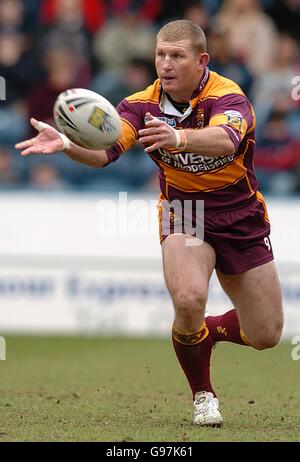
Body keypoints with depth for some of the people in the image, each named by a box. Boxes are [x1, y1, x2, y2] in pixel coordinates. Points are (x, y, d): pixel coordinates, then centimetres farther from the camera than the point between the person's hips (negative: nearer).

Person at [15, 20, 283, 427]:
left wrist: (179, 138, -66)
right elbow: (105, 151, -26)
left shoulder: (228, 97, -23)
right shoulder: (142, 105, -12)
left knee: (265, 336, 3)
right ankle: (203, 395, -5)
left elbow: (226, 139, -46)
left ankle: (207, 330, 36)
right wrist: (65, 144, -48)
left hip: (242, 220, 0)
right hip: (182, 216, 0)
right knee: (189, 300, -30)